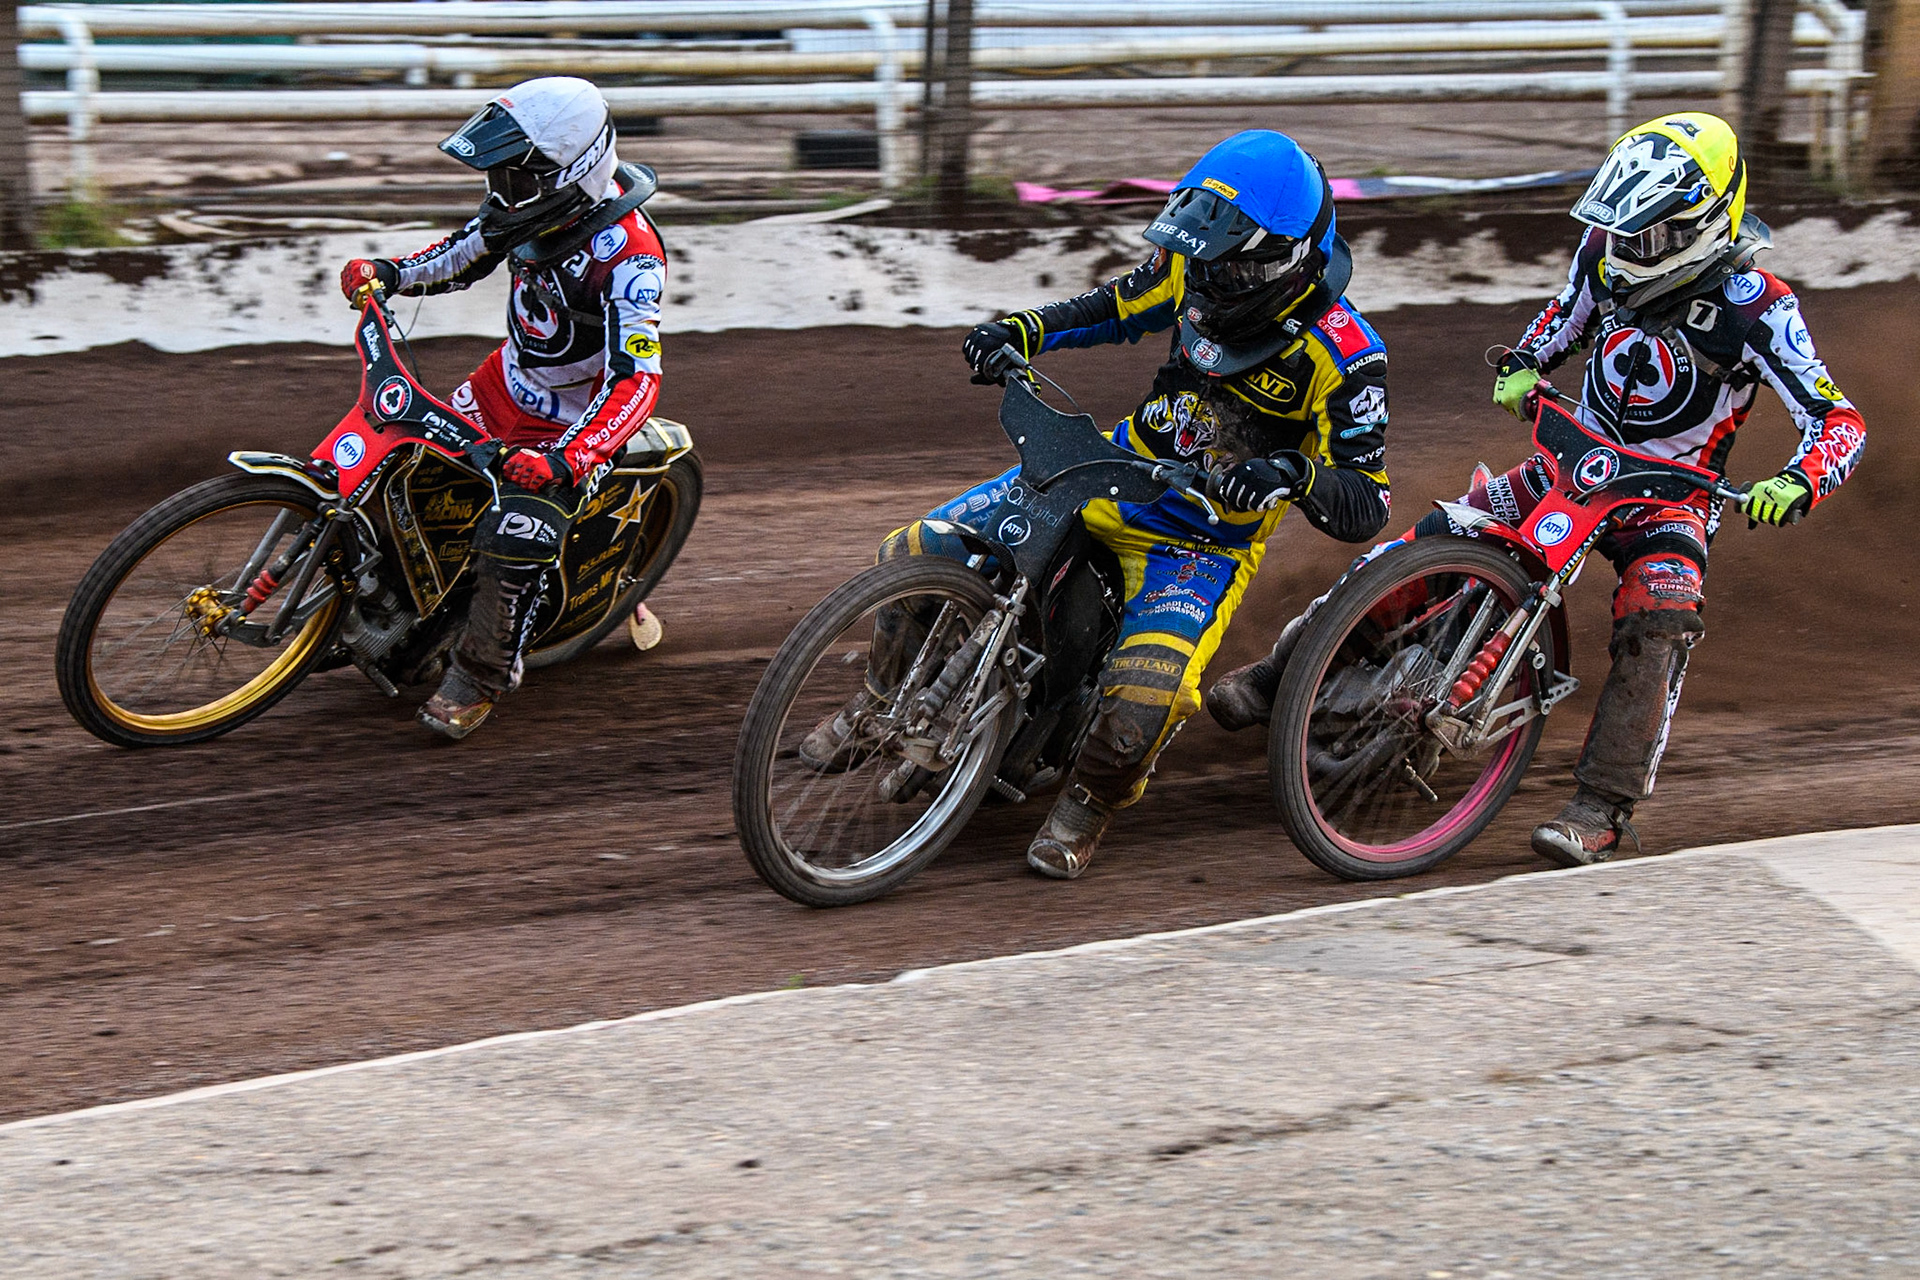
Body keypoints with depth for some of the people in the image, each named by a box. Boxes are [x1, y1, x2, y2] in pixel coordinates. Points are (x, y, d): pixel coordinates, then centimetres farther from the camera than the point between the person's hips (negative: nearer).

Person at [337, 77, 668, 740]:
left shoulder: (628, 254, -32)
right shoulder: (537, 201, -9)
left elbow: (637, 380, -37)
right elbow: (467, 252, 12)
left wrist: (563, 460, -49)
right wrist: (389, 272, -5)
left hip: (575, 420, -8)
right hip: (508, 380, 8)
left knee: (514, 544, -22)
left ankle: (480, 675, 2)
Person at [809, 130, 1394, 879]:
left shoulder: (1342, 355, -24)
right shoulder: (1197, 267, -9)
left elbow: (1366, 509, -24)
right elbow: (1121, 307, 13)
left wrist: (1296, 474, -44)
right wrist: (1021, 331, -3)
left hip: (1206, 534, -5)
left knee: (1146, 693, -31)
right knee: (917, 556, -5)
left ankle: (1089, 803, 2)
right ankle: (886, 698, 24)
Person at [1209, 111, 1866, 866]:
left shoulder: (1756, 309, -20)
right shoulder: (1607, 251, -4)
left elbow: (1839, 420, -22)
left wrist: (1795, 485, -41)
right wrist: (1524, 367, -2)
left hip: (1668, 495, -4)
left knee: (1656, 634, -29)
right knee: (1432, 544, -11)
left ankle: (1602, 809, -24)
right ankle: (1286, 671, -4)